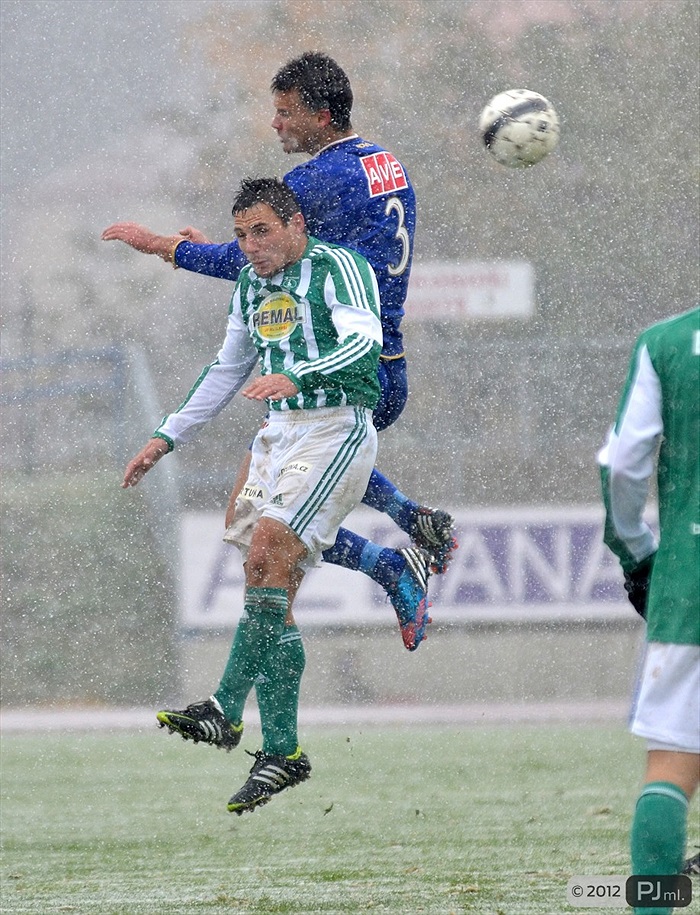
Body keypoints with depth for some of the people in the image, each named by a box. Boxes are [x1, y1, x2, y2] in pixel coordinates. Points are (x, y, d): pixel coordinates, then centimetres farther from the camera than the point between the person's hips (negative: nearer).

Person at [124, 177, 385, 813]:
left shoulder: (339, 267, -6)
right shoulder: (251, 284, 18)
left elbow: (365, 341, -24)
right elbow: (228, 370, 30)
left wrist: (295, 378, -39)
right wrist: (166, 438, 27)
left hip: (336, 431, -8)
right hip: (279, 435, 8)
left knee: (266, 552, -23)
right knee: (272, 594, -1)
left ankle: (227, 708, -26)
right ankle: (281, 751, -5)